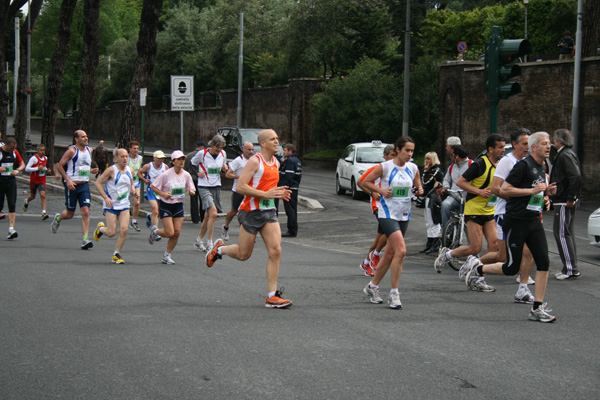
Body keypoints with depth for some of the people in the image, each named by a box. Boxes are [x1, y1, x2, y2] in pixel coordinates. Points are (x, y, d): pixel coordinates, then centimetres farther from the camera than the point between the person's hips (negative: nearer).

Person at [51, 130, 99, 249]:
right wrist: (68, 180, -18)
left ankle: (85, 240, -11)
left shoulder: (89, 150, 11)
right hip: (72, 185, -5)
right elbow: (59, 165, -10)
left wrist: (92, 170, 6)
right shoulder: (72, 151, -9)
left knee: (86, 212, -9)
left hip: (84, 185, 5)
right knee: (70, 214, 5)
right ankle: (58, 217, 40)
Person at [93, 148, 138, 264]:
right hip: (111, 205, -4)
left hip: (124, 205, 5)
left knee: (124, 230, -11)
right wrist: (106, 197, -20)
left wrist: (134, 192, 0)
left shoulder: (130, 170, 5)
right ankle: (100, 228, 29)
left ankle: (116, 255, 4)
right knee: (111, 233, -7)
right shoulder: (111, 170, -12)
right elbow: (98, 183, -10)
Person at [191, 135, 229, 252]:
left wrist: (225, 168, -1)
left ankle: (199, 240, 30)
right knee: (213, 212, -21)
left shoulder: (223, 154, 5)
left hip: (216, 186, 6)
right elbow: (191, 164, 7)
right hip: (204, 187, -6)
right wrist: (197, 173, -9)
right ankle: (209, 244, -16)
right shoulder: (202, 154, -9)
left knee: (208, 216, 11)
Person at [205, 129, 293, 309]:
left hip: (269, 212, 7)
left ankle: (272, 296, -5)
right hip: (251, 212, -7)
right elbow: (240, 187, -20)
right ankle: (219, 249, 39)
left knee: (275, 251, -8)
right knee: (243, 254, 5)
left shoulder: (276, 162, 12)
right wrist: (266, 194, -24)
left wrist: (279, 193, 7)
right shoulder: (255, 161, -13)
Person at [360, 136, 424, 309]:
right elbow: (365, 181, 0)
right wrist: (381, 191, -12)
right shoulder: (385, 167, -8)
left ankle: (372, 287, 29)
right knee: (401, 250, -19)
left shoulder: (413, 168, 6)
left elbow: (417, 185, 21)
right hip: (388, 213, -6)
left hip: (404, 215, 6)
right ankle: (394, 293, -12)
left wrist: (420, 190, -1)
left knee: (390, 254, 12)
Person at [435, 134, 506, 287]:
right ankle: (447, 254, 17)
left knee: (494, 246, -5)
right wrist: (479, 191, -21)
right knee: (475, 248, -8)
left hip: (489, 211, 7)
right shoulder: (480, 164, -15)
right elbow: (460, 182, -14)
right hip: (474, 210, -7)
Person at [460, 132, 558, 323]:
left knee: (543, 262, -3)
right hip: (515, 222, -8)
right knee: (512, 267, -4)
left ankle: (538, 308, 1)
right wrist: (532, 190, -18)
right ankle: (478, 269, 22)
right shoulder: (524, 165, -13)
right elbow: (504, 189, -17)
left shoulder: (542, 168, 15)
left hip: (534, 221, 8)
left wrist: (546, 191, 8)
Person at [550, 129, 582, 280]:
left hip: (564, 202, -11)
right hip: (567, 201, 11)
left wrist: (570, 198, -21)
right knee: (567, 233, 15)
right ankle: (571, 268, 20)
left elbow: (576, 177, -26)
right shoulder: (568, 153, 16)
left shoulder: (565, 155, -16)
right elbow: (575, 176, 21)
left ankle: (571, 269, -8)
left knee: (562, 233, -8)